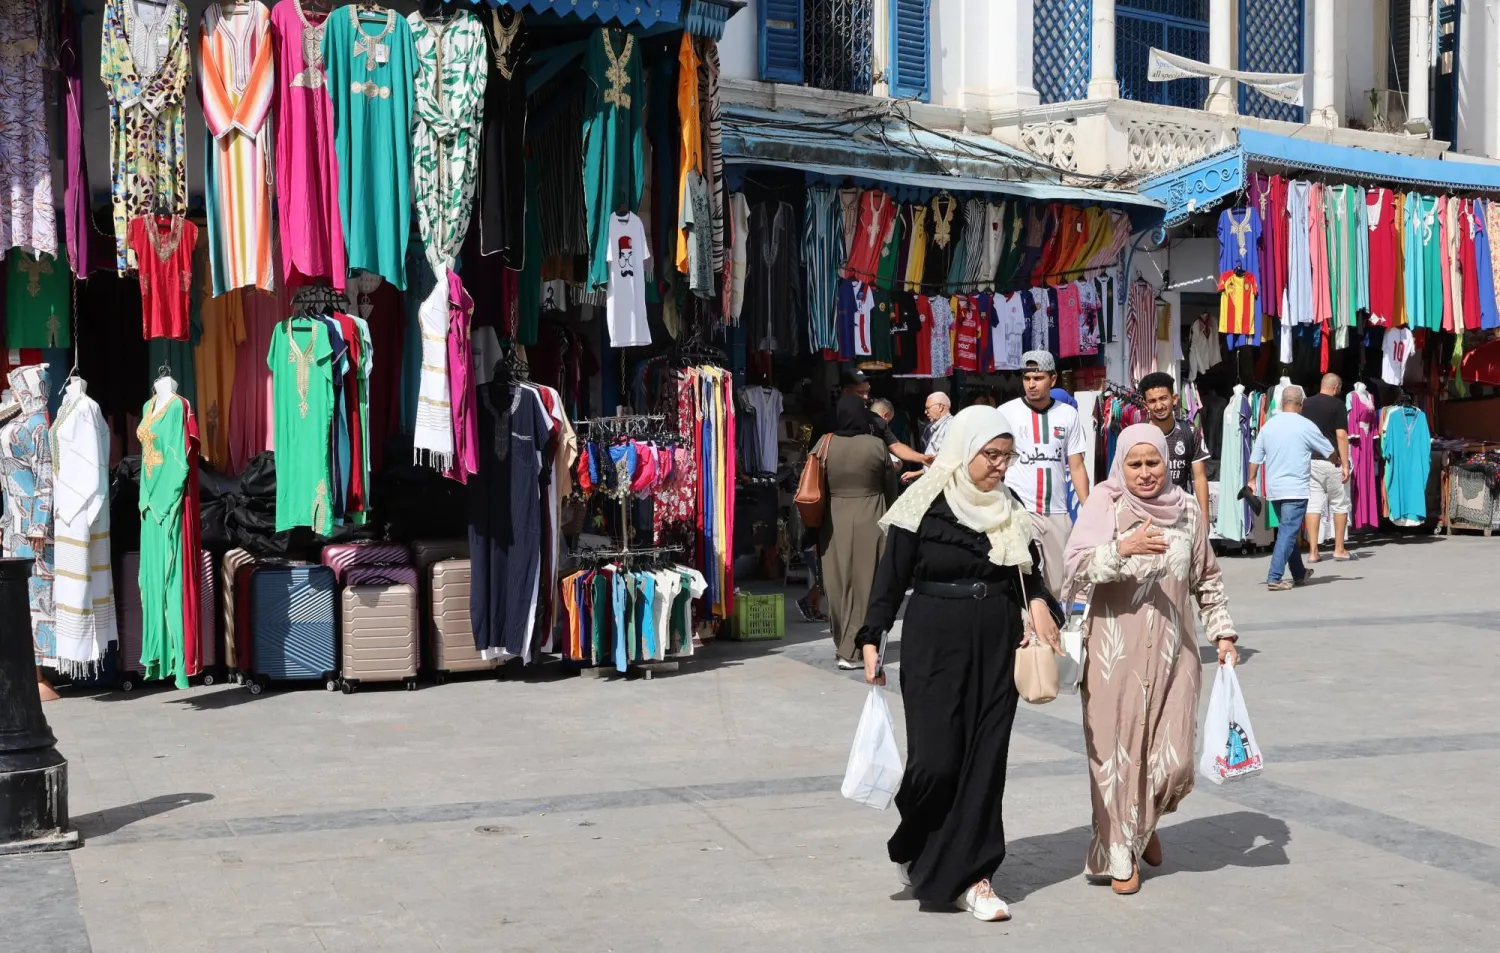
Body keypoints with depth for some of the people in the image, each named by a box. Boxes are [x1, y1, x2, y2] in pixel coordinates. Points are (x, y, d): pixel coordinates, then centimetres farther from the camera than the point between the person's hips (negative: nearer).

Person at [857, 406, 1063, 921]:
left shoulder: (1009, 508, 8)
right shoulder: (925, 505, -7)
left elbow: (1027, 572, 15)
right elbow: (891, 578, -5)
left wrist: (1039, 603, -6)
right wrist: (872, 643, -10)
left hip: (997, 645, 5)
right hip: (934, 644, -4)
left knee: (985, 761, 3)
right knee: (936, 760, -8)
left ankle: (969, 875, 13)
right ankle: (913, 853, 21)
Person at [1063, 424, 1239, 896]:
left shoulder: (1186, 512, 6)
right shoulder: (1104, 507, -4)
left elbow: (1207, 579, 16)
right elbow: (1076, 566, -15)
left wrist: (1223, 633, 11)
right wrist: (1123, 548, -29)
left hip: (1172, 650, 3)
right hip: (1115, 650, -2)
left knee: (1174, 759, 0)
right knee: (1117, 752, 2)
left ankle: (1145, 825, 32)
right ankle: (1120, 855, 18)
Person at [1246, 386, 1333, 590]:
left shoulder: (1268, 425, 6)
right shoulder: (1306, 426, -7)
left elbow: (1255, 458, 7)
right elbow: (1330, 451, 5)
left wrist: (1251, 481, 18)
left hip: (1274, 489, 6)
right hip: (1296, 489, -6)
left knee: (1287, 531, 18)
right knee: (1288, 533, -6)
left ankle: (1299, 574, 30)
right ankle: (1274, 578, -13)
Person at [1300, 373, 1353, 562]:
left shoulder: (1306, 404, 9)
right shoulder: (1337, 405, -6)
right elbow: (1341, 435, -12)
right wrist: (1345, 464, -11)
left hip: (1309, 460, 4)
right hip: (1331, 461, -4)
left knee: (1313, 504, 3)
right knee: (1340, 504, 10)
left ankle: (1313, 551, -1)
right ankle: (1339, 549, 12)